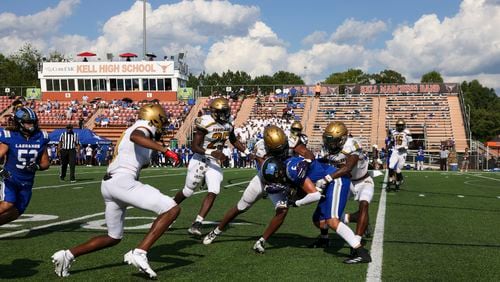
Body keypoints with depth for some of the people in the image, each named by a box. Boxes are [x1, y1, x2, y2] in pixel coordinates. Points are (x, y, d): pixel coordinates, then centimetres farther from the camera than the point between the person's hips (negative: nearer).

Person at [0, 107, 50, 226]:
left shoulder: (40, 138, 0)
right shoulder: (10, 137, -11)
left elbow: (45, 163, 5)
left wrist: (37, 166, -16)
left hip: (27, 183, 5)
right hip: (10, 179, -4)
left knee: (14, 213, 8)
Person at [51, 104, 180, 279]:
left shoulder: (136, 131, 28)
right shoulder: (141, 129, 1)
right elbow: (135, 137, -27)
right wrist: (164, 150, -30)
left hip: (108, 185, 10)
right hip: (122, 182, -10)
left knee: (113, 238, 24)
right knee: (172, 210, -14)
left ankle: (67, 255, 21)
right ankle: (139, 253, -19)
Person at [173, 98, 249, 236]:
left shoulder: (228, 124, 2)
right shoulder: (206, 124, -19)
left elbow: (234, 141, 21)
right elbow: (194, 147, -20)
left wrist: (248, 152, 12)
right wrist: (212, 152, -32)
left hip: (215, 162, 5)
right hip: (200, 160, -5)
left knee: (213, 192, -12)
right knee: (187, 191, 8)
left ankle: (197, 223, -7)